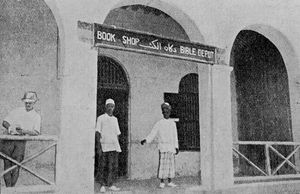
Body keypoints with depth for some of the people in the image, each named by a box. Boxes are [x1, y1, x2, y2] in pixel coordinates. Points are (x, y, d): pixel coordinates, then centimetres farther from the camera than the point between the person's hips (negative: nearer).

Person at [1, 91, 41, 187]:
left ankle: (12, 187, -1)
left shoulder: (36, 116, 11)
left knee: (16, 165, -9)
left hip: (21, 140, -1)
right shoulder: (17, 111, 16)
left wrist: (24, 131, -17)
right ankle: (8, 187, 2)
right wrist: (9, 127, -9)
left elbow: (36, 132, 0)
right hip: (9, 139, 1)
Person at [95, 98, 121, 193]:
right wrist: (99, 147, -9)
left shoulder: (115, 119, 16)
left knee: (113, 167, 3)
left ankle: (111, 185, 11)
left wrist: (117, 146, 13)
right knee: (103, 167, -1)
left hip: (114, 146, 4)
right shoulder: (101, 118, 1)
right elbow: (97, 133, -3)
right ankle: (102, 185, 8)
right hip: (104, 146, -4)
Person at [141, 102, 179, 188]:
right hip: (163, 147, -3)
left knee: (171, 164, 3)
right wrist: (145, 140, -19)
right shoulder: (159, 123, 1)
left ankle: (170, 182, 12)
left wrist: (176, 147, 13)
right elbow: (152, 134, -3)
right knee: (162, 164, -6)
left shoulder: (173, 123, 13)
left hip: (171, 148, 4)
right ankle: (162, 182, 2)